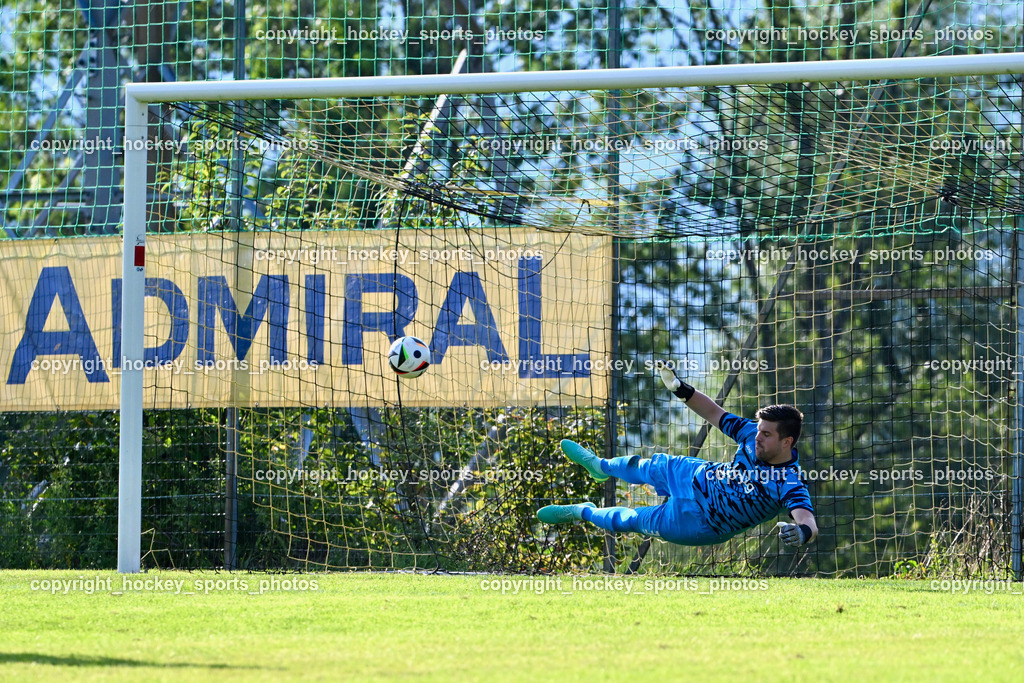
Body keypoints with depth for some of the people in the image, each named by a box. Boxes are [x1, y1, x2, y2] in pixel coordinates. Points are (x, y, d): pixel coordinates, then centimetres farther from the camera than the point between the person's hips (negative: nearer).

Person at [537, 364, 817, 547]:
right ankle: (601, 466, 65)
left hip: (697, 524, -6)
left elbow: (809, 522, -50)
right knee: (652, 467, 29)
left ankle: (583, 512, 46)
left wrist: (801, 532, -73)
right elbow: (715, 413, -6)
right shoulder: (754, 434, -18)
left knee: (633, 520, 11)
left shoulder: (789, 485, -37)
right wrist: (683, 390, -19)